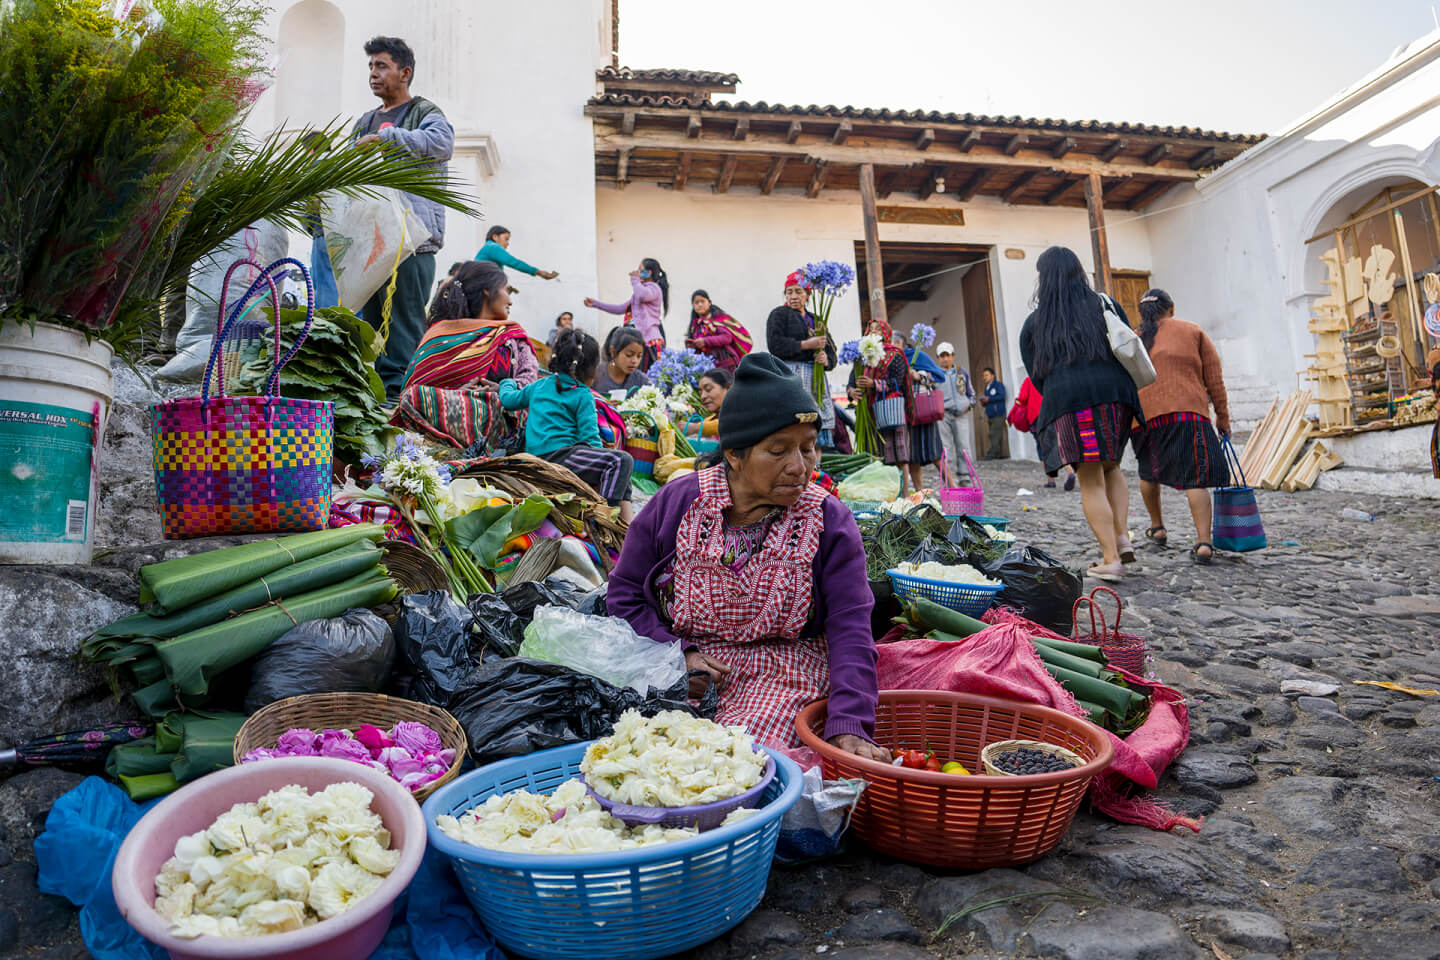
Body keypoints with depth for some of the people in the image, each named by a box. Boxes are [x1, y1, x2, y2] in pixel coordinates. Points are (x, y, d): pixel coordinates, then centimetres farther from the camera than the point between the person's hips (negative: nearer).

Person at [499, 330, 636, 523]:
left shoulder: (539, 385, 18)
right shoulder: (583, 395, -3)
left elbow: (508, 400, 29)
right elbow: (589, 437, -7)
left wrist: (507, 383, 49)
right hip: (558, 455, -9)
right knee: (623, 460, -22)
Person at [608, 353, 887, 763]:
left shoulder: (830, 521, -4)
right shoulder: (674, 503, -3)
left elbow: (850, 630, -11)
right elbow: (624, 593, 5)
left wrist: (849, 724, -25)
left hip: (782, 675, -1)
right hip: (681, 671, 2)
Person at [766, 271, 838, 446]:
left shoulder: (815, 320, 25)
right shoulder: (779, 314, 9)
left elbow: (831, 351, 21)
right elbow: (775, 346, -8)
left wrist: (826, 360, -3)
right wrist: (807, 345, -9)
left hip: (816, 378, 6)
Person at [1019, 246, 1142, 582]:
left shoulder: (1033, 324, 13)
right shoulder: (1106, 306, 15)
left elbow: (1036, 376, 14)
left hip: (1068, 400, -2)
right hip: (1115, 393, 2)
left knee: (1091, 482, 0)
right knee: (1110, 467, 22)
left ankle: (1110, 559, -4)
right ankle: (1122, 537, 9)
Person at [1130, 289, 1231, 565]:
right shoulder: (1192, 331, 13)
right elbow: (1213, 377, 8)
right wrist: (1222, 415, 12)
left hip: (1145, 414, 2)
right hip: (1188, 410, -2)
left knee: (1149, 472, 22)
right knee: (1195, 477, -6)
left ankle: (1157, 528, 32)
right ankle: (1204, 543, -15)